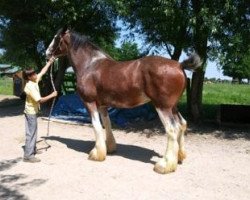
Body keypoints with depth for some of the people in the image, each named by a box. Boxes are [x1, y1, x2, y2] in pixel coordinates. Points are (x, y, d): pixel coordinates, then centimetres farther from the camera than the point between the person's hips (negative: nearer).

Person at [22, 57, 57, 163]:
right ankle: (28, 155, -3)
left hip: (33, 111, 10)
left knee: (33, 131, 20)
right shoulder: (30, 87, -24)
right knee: (31, 133, -7)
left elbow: (43, 71, 14)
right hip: (31, 112, -10)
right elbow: (40, 100, -28)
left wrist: (50, 61, 14)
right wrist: (52, 95, -20)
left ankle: (33, 149, 33)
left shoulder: (35, 81, 1)